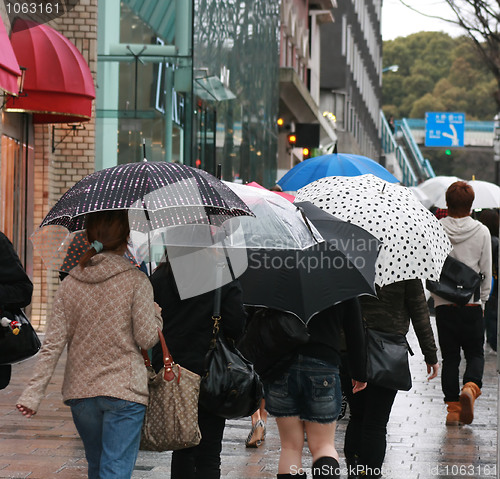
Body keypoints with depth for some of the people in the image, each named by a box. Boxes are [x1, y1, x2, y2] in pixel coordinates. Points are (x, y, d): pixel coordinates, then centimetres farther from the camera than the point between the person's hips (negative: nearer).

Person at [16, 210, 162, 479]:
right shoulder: (136, 281, -7)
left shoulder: (69, 284, 3)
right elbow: (147, 339, -9)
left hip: (80, 391, 4)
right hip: (124, 390, -4)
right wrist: (156, 314, 11)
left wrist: (34, 392, 0)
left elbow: (53, 344, -1)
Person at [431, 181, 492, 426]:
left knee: (449, 357, 9)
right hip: (472, 305, -1)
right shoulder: (481, 232, -3)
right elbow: (486, 271, 2)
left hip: (444, 305, 1)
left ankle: (453, 408, 7)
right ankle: (471, 386, -16)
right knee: (475, 353, 12)